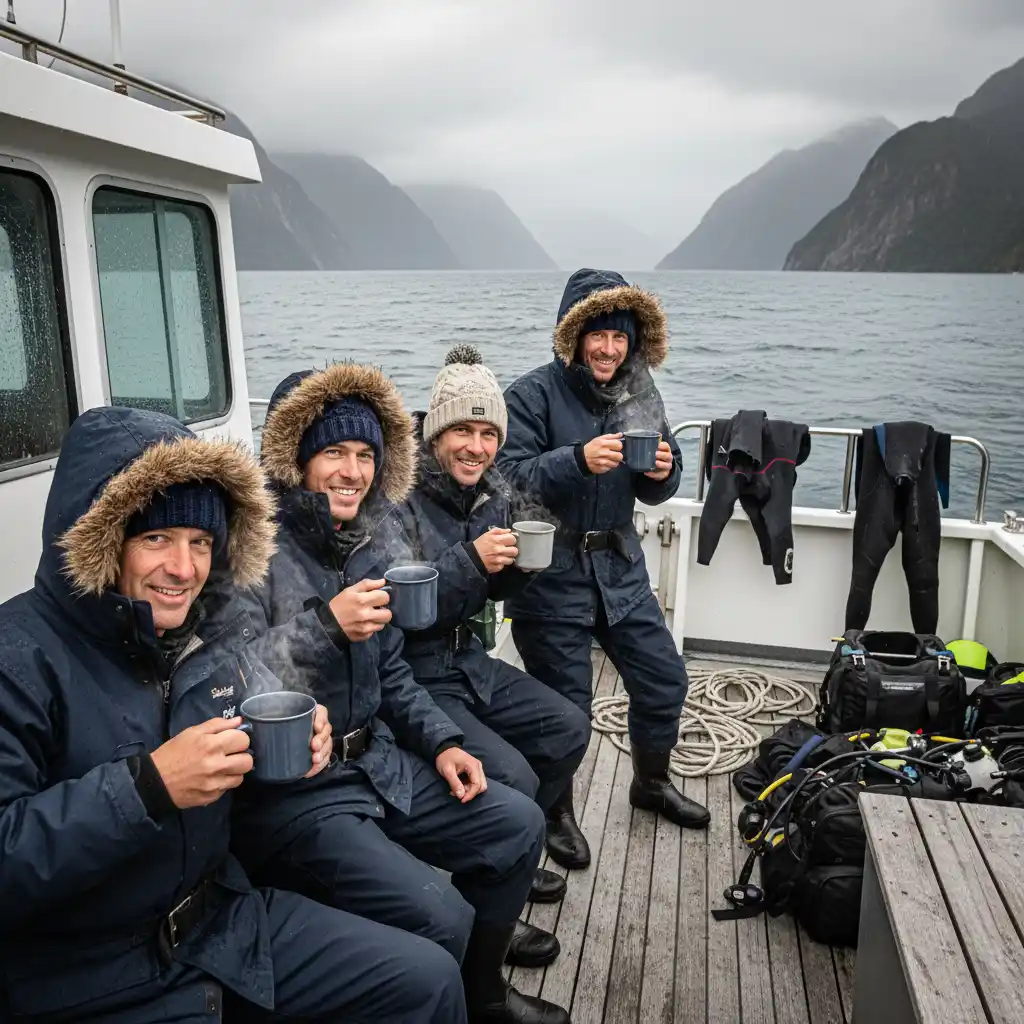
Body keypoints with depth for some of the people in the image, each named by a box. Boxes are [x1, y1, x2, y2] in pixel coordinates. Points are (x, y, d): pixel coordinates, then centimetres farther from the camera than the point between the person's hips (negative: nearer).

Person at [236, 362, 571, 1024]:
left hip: (374, 763, 8)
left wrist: (441, 742, 5)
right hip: (284, 791, -8)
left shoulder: (359, 541, 9)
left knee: (519, 825, 8)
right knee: (440, 918, -21)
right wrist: (325, 625, -30)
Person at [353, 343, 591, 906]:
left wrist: (521, 559, -7)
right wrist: (470, 560, -32)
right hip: (408, 675, -8)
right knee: (511, 777, -19)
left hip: (466, 659, 8)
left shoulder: (491, 491, 3)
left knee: (569, 728, 9)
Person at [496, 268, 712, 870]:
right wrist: (578, 460, -33)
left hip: (619, 565, 6)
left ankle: (651, 783, 43)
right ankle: (559, 812, 31)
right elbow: (510, 479, -20)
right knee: (565, 702, 4)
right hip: (550, 571, -5)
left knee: (665, 679, 14)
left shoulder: (641, 395, 6)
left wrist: (664, 472, -14)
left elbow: (654, 492, 9)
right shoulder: (534, 394, -11)